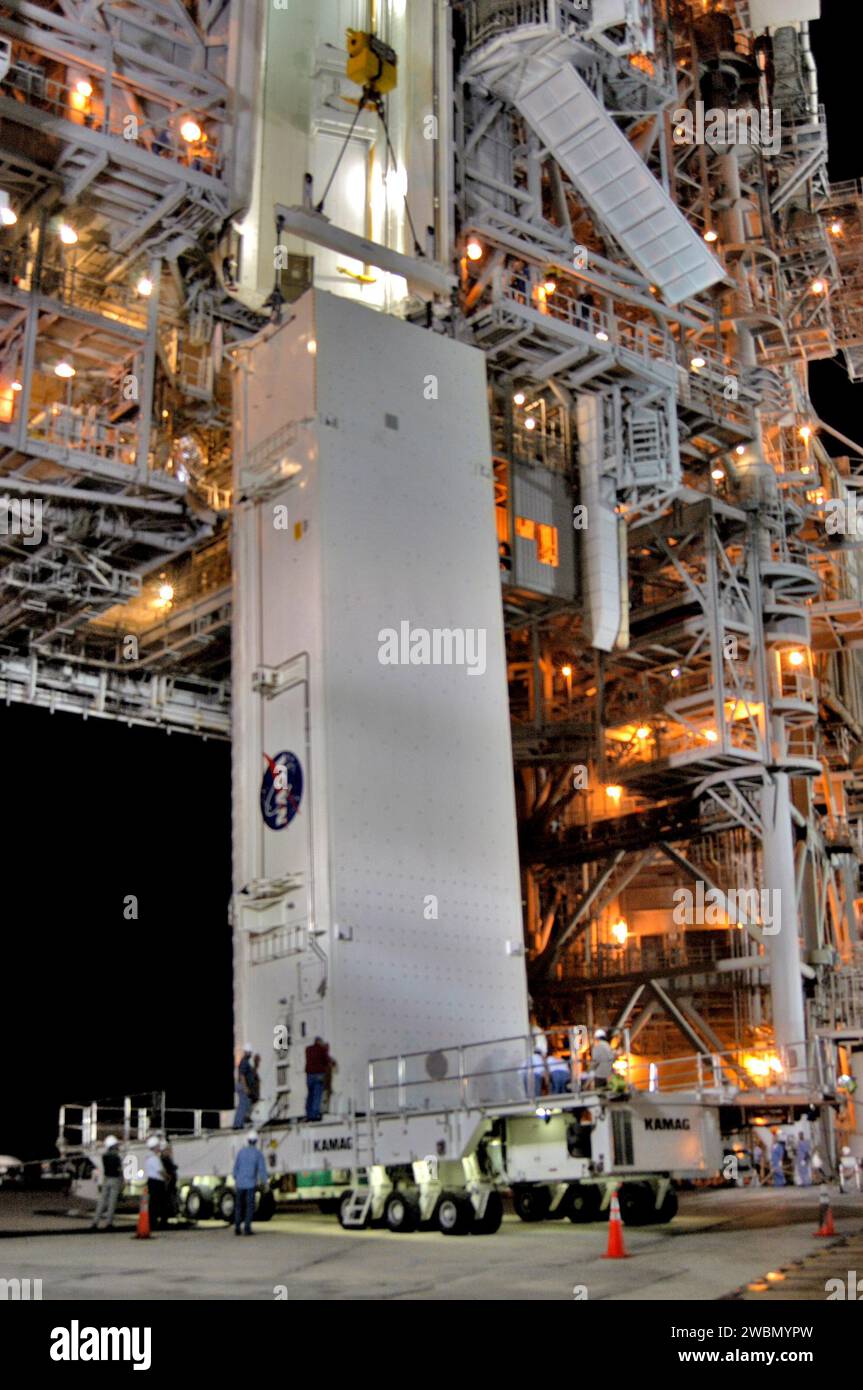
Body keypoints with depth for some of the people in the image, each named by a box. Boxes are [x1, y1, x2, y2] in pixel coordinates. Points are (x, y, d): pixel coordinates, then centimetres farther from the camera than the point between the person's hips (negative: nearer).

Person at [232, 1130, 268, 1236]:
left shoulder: (241, 1152, 2)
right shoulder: (258, 1153, -5)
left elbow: (236, 1167, 5)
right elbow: (262, 1169, -10)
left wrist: (235, 1181, 15)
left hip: (240, 1183, 3)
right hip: (251, 1184, -2)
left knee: (238, 1206, 13)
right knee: (250, 1207, 2)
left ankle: (237, 1228, 8)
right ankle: (247, 1228, -6)